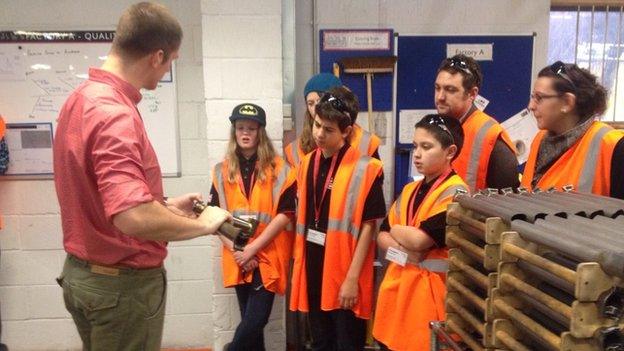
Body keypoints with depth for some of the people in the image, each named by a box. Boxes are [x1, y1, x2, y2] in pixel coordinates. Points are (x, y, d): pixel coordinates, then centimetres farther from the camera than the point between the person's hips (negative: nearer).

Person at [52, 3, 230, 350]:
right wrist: (202, 224, -21)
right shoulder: (114, 114, -26)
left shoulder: (81, 99, 5)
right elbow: (134, 217, -38)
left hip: (82, 271, 9)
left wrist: (167, 205, 12)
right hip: (123, 282, -9)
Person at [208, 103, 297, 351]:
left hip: (268, 258, -3)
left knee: (255, 321, -7)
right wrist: (236, 250, -9)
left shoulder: (279, 170, -4)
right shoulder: (222, 171, 6)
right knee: (250, 322, 12)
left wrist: (252, 248, -14)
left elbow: (285, 214, -10)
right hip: (237, 260, 3)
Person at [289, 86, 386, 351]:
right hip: (312, 267, 6)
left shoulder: (364, 169, -14)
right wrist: (299, 263, 10)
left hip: (344, 271, -6)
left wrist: (352, 278, -16)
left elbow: (368, 226, -14)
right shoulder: (307, 163, 6)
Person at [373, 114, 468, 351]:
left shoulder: (455, 192, -12)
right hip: (397, 283, 7)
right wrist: (401, 248, -9)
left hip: (428, 289, -7)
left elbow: (420, 239, -21)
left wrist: (396, 230, -1)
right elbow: (382, 235, 11)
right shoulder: (410, 190, 12)